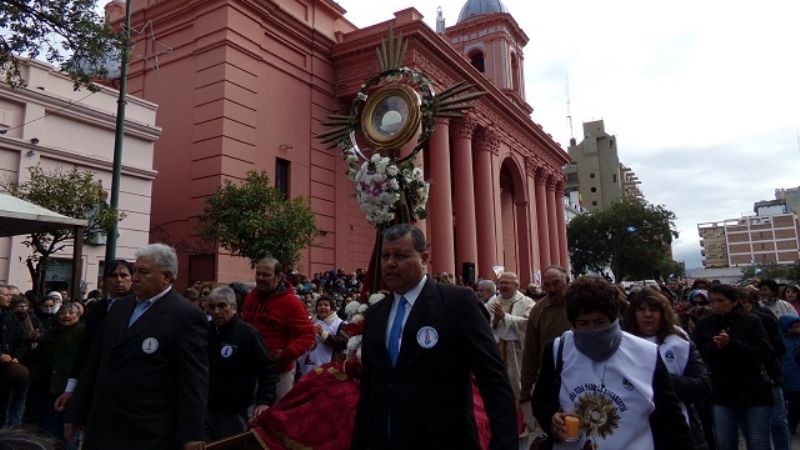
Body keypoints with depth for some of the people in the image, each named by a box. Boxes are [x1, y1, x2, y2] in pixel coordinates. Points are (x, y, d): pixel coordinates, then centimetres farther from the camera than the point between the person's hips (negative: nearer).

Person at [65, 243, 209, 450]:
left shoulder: (186, 316, -13)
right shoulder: (119, 307, 10)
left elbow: (193, 380, -15)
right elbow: (94, 362, 15)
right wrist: (75, 413, 15)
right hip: (101, 425, 7)